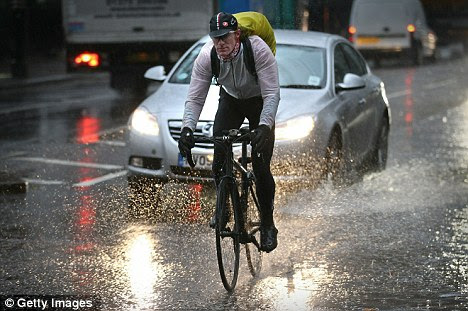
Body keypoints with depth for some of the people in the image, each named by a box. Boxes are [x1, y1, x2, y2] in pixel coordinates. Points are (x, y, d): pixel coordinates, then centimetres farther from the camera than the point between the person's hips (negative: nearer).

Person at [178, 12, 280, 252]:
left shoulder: (259, 50, -35)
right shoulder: (207, 56, -26)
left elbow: (272, 94, -36)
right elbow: (195, 97, -23)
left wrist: (264, 126, -52)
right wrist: (187, 128, -40)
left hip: (259, 101, -3)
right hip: (230, 99, 3)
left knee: (261, 167, -12)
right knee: (219, 159, -10)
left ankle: (268, 225, 3)